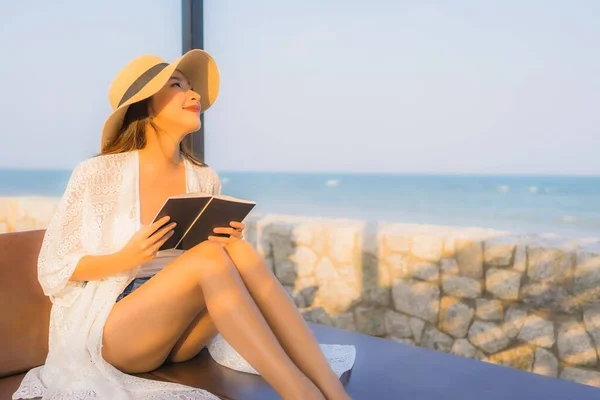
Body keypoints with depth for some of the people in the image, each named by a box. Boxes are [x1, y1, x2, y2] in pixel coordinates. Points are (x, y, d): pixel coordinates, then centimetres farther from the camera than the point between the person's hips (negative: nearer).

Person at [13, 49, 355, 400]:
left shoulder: (205, 179, 3)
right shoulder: (98, 174, -10)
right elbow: (53, 268, -4)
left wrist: (229, 243, -11)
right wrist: (127, 257, -22)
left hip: (179, 333, 4)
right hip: (106, 333, -4)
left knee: (238, 252, -27)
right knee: (209, 256, -31)